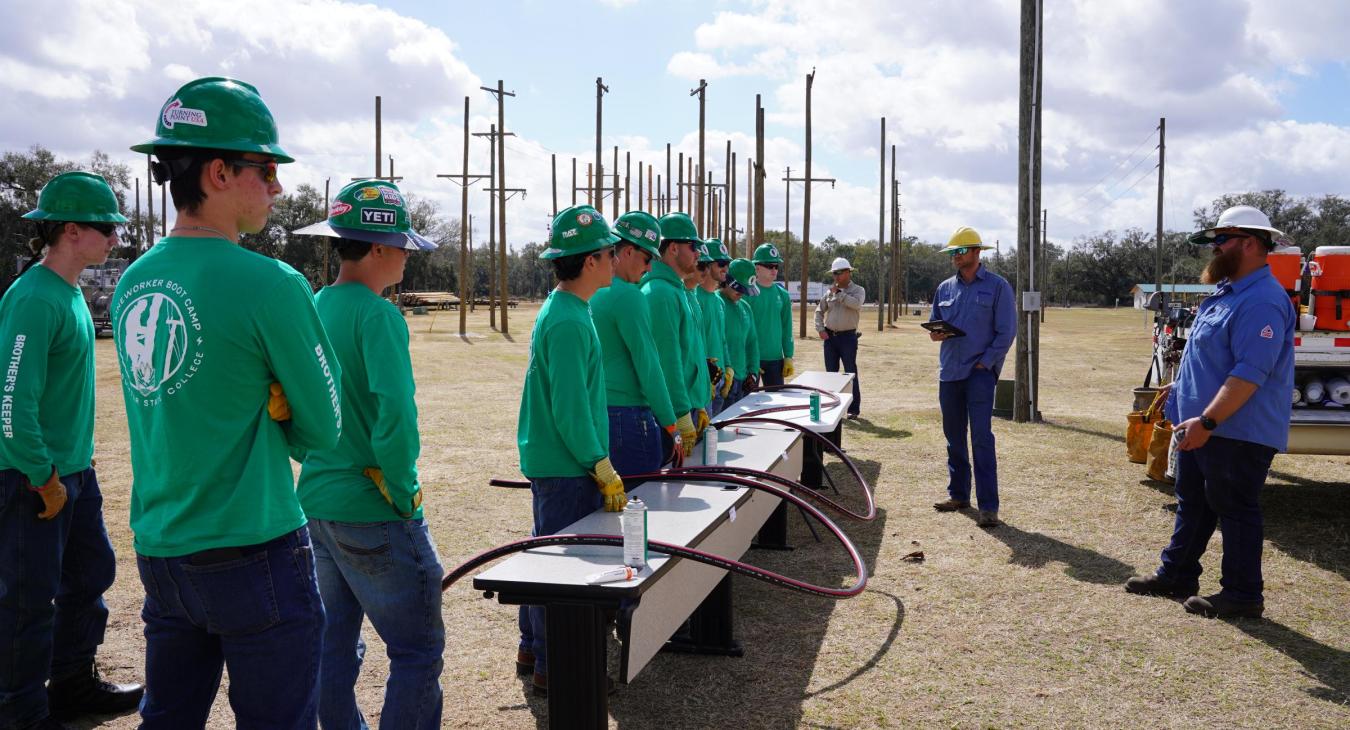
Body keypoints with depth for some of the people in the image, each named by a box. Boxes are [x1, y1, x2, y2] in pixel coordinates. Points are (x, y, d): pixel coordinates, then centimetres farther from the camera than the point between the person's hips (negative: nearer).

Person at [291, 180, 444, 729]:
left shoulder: (313, 309, 9)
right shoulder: (377, 314, -16)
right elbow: (395, 410, -27)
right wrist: (401, 492, -16)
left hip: (316, 503, 9)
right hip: (374, 514, -9)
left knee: (335, 646, 18)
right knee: (418, 651, 1)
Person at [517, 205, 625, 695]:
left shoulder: (561, 311, 12)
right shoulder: (569, 322, -21)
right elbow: (571, 409, -24)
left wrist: (597, 463, 22)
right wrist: (604, 470, -18)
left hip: (550, 461, 10)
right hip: (566, 469, -10)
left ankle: (533, 649, 33)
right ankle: (553, 669, 10)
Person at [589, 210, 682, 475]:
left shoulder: (591, 292, 11)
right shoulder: (628, 295, -14)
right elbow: (647, 365, -15)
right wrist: (670, 426, -10)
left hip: (597, 413, 9)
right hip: (627, 416, -9)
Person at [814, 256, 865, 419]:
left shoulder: (857, 290, -2)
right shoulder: (830, 292, 10)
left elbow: (856, 304, -23)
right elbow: (819, 311, 15)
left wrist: (839, 293, -15)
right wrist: (820, 329, 2)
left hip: (848, 336, -4)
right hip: (830, 337, 4)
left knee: (851, 373, -2)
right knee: (831, 373, 9)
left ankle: (853, 408, 3)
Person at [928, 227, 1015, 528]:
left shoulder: (997, 286, -1)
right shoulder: (945, 288, 13)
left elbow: (1007, 331, -5)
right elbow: (933, 323, 20)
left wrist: (984, 363, -12)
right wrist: (935, 333, -4)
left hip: (980, 371, -5)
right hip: (949, 371, 6)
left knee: (981, 437, -12)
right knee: (954, 436, 11)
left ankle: (988, 506, -11)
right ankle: (958, 494, 23)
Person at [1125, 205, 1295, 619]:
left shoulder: (1262, 301, -22)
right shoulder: (1228, 291, 12)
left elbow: (1250, 373, -29)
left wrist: (1207, 421, -31)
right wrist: (1182, 389, 23)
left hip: (1237, 431, -11)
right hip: (1202, 425, 11)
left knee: (1235, 509, 0)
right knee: (1193, 503, 18)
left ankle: (1242, 596, 11)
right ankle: (1177, 574, 30)